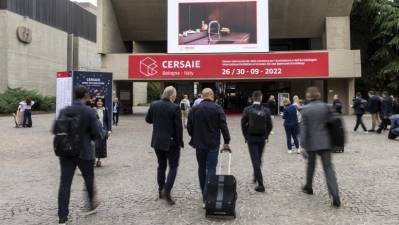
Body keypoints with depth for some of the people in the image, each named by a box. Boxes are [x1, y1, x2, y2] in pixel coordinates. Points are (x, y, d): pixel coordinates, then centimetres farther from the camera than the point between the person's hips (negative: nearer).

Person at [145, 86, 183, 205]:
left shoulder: (154, 105, -1)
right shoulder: (175, 108, -16)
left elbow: (148, 119, 12)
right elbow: (178, 127, -15)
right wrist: (179, 142, -5)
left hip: (157, 141, 5)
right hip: (171, 142, -5)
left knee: (161, 166, 18)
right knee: (173, 167, 7)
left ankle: (161, 191, 26)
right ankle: (166, 191, -5)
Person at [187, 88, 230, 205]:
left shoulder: (194, 109, -1)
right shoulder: (218, 108, -7)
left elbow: (189, 127, 2)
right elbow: (223, 126, -9)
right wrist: (226, 141, 0)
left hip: (199, 144, 3)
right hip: (213, 144, -2)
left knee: (202, 168, 16)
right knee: (211, 169, 0)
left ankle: (204, 193, 29)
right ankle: (207, 197, -7)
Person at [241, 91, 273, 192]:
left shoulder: (247, 110, -9)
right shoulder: (266, 110, -4)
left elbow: (243, 124, -7)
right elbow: (270, 125, -2)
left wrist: (246, 136, 6)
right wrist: (265, 135, 12)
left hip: (251, 138, -3)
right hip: (262, 138, 3)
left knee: (255, 160, -2)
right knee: (258, 159, 21)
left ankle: (260, 184, -7)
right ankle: (256, 176, 40)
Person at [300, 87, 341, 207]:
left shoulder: (305, 109, -7)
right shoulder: (325, 107, 0)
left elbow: (304, 128, -9)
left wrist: (303, 145, -5)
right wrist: (331, 139, 16)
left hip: (312, 142, -1)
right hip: (325, 142, 1)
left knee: (311, 165, 20)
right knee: (328, 167, 0)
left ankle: (308, 187, 37)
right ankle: (335, 196, -11)